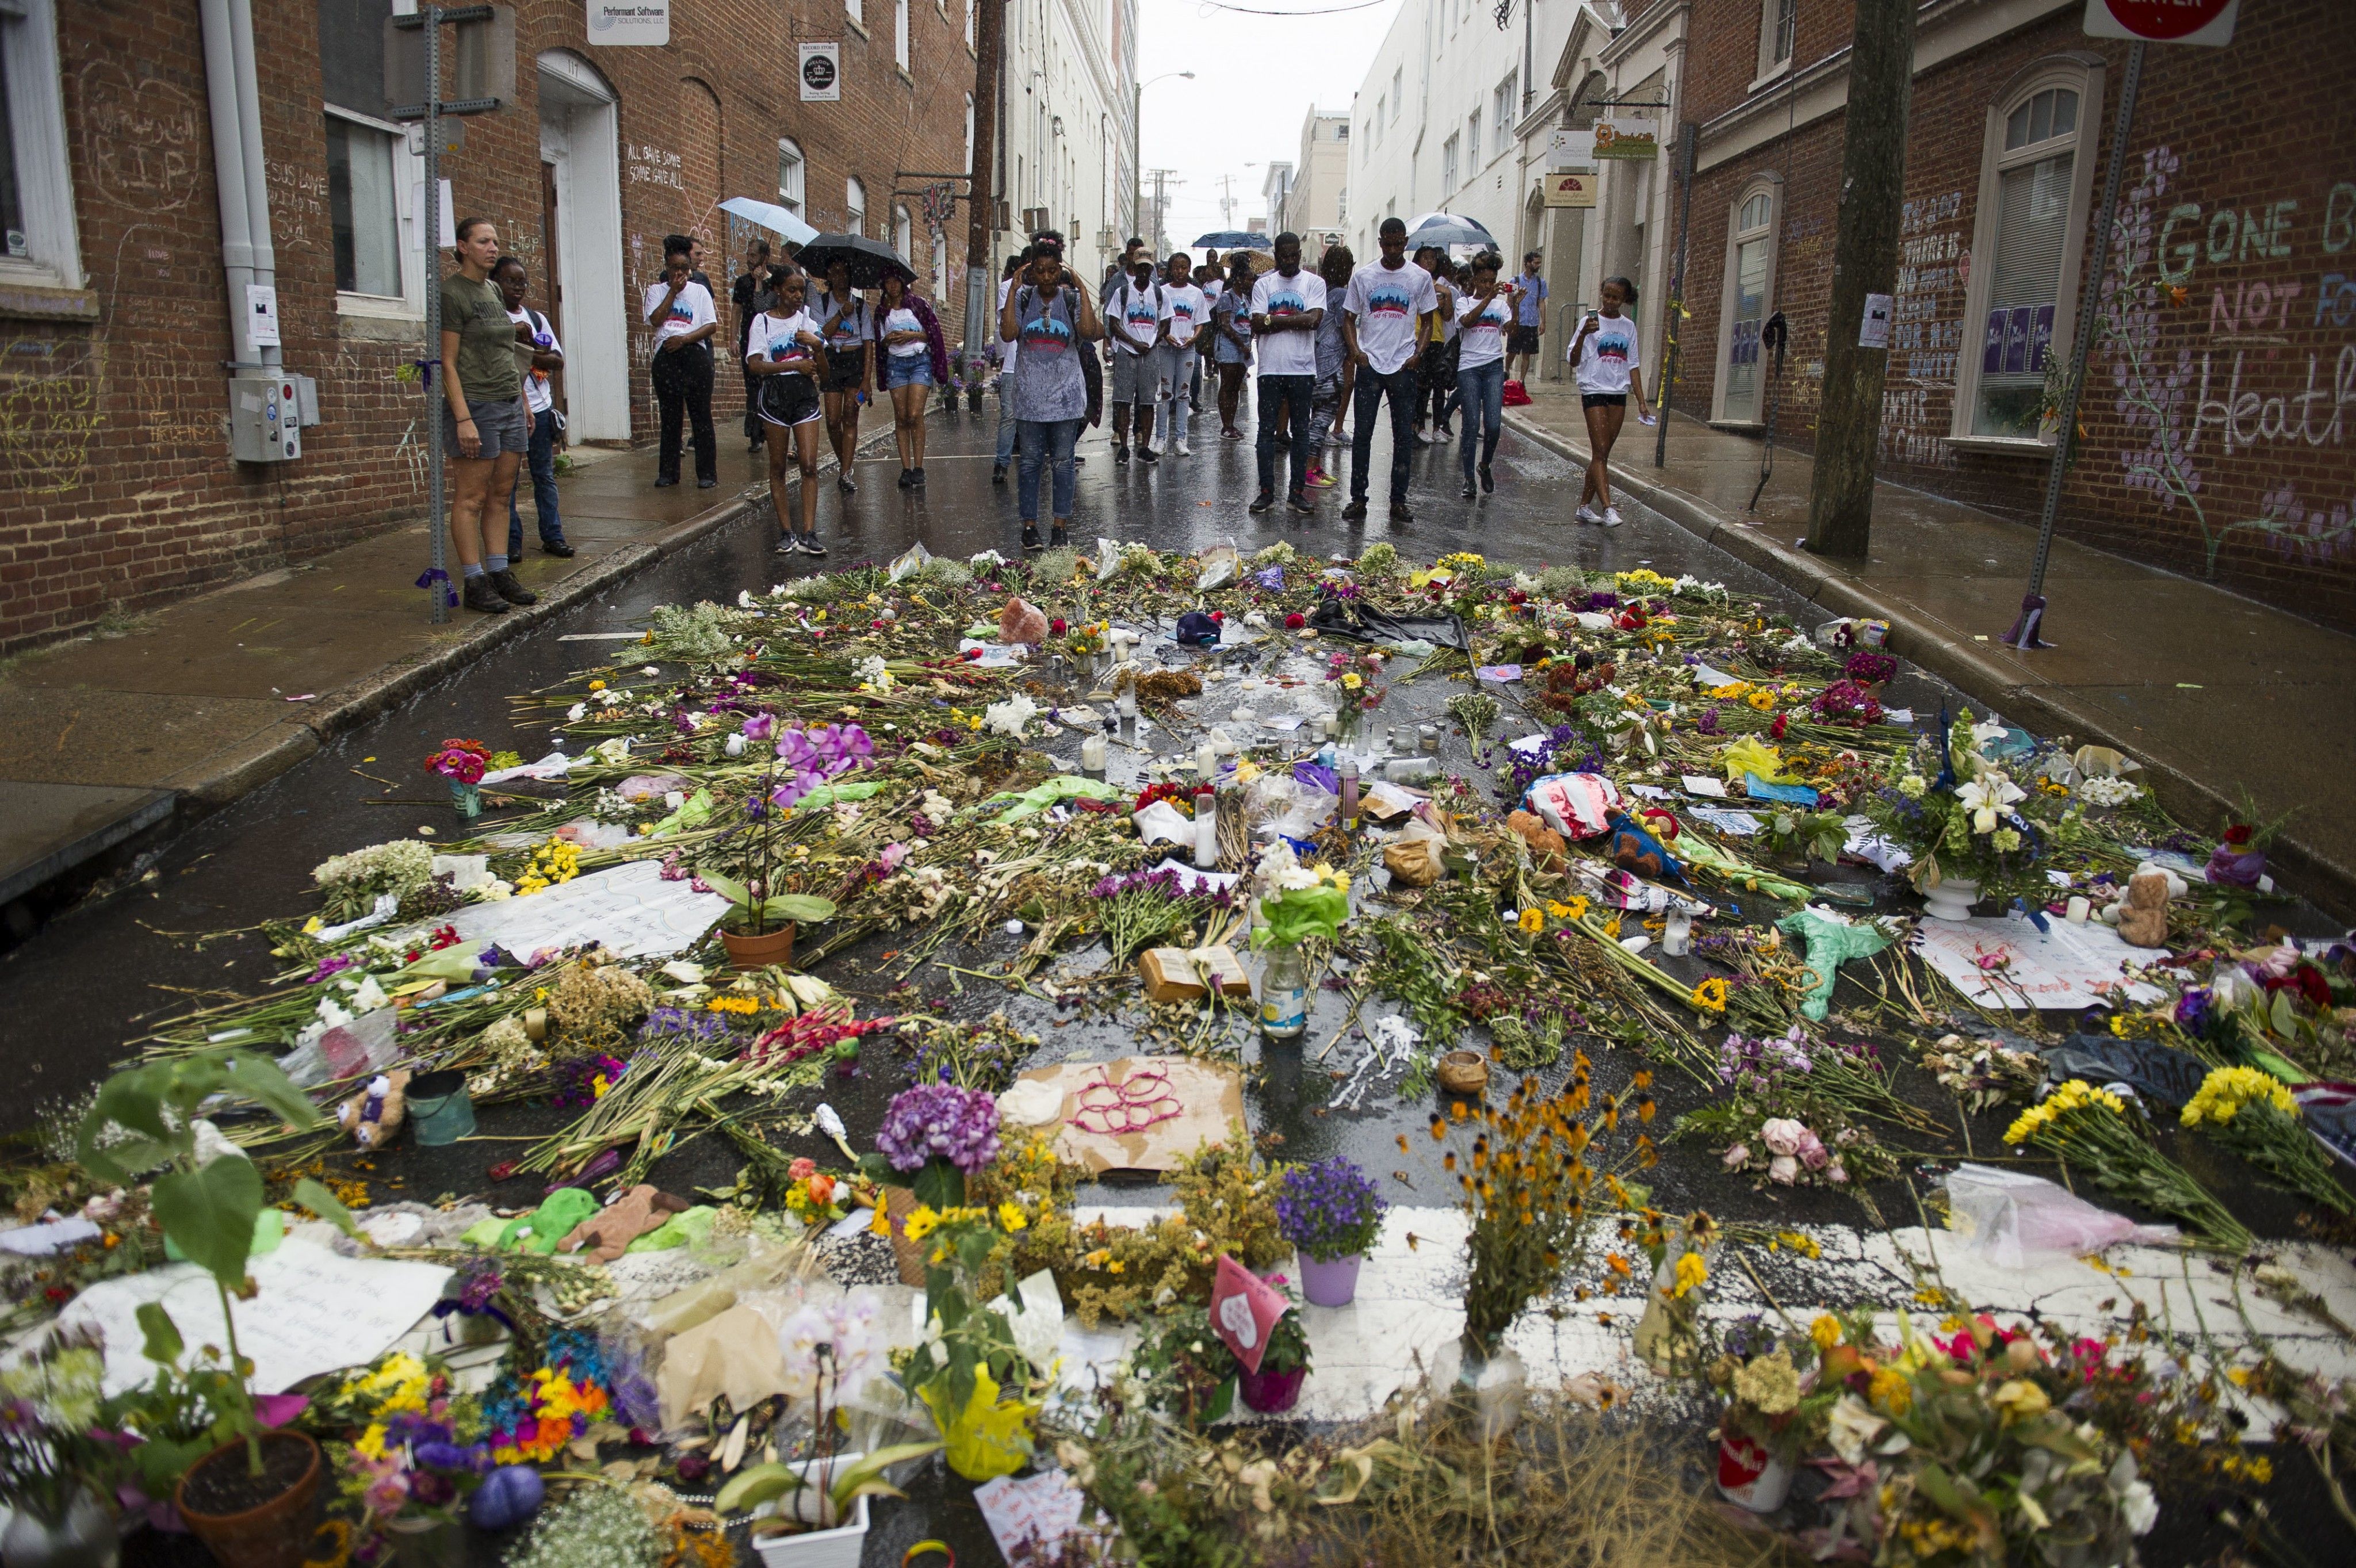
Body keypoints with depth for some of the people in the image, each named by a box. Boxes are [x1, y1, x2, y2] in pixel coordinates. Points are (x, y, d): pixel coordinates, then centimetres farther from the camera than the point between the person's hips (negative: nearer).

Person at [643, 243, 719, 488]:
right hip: (665, 356, 1)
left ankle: (707, 472, 0)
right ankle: (668, 472, 11)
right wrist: (673, 291, -3)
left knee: (701, 416, -2)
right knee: (669, 417, 5)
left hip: (694, 354, -1)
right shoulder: (657, 291, 11)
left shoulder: (699, 291, 9)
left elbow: (712, 325, 0)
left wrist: (684, 339, -11)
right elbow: (656, 320, -5)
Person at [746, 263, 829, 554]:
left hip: (805, 394, 2)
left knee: (809, 465, -8)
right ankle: (787, 533, 8)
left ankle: (808, 534, -9)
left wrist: (818, 346, -9)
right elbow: (754, 365, -10)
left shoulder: (807, 321, 11)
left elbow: (823, 370, 11)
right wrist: (794, 365, -16)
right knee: (778, 467, 3)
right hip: (775, 394, -2)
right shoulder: (762, 321, 1)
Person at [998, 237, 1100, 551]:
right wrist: (1013, 291, -12)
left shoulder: (1072, 298, 1)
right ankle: (1030, 526, 9)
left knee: (1063, 461, 4)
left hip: (1066, 392, 0)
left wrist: (1082, 291, -14)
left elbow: (1088, 332, -16)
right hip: (1030, 392, 0)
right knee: (1031, 460, 3)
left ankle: (1061, 525, 12)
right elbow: (1008, 334, -13)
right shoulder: (1022, 298, 2)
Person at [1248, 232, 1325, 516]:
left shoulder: (1314, 283, 3)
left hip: (1302, 368, -1)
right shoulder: (1264, 285, 7)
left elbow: (1315, 319, -12)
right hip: (1270, 368, 1)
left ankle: (1298, 491, 11)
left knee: (1301, 431, 5)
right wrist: (1296, 319, -10)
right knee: (1267, 430, 2)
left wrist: (1274, 319, -10)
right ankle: (1267, 491, 8)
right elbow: (1257, 325, -5)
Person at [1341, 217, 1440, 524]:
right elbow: (1349, 319, 9)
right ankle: (1358, 498, 7)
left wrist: (1419, 355, -4)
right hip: (1370, 364, 0)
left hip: (1404, 366, 0)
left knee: (1404, 436, 3)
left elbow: (1428, 321, 10)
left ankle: (1398, 501, 10)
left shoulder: (1420, 278, 4)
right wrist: (1355, 351, -7)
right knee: (1362, 433, 0)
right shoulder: (1363, 276, 4)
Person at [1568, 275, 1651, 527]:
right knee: (1600, 452, -12)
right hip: (1594, 391, -5)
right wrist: (1583, 335, -27)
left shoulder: (1628, 327, 10)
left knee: (1602, 453, 7)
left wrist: (1641, 401, 10)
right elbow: (1574, 360, -10)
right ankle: (1608, 509, -19)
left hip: (1618, 395, 5)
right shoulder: (1591, 322, -3)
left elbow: (1633, 365, 14)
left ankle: (1584, 506, 14)